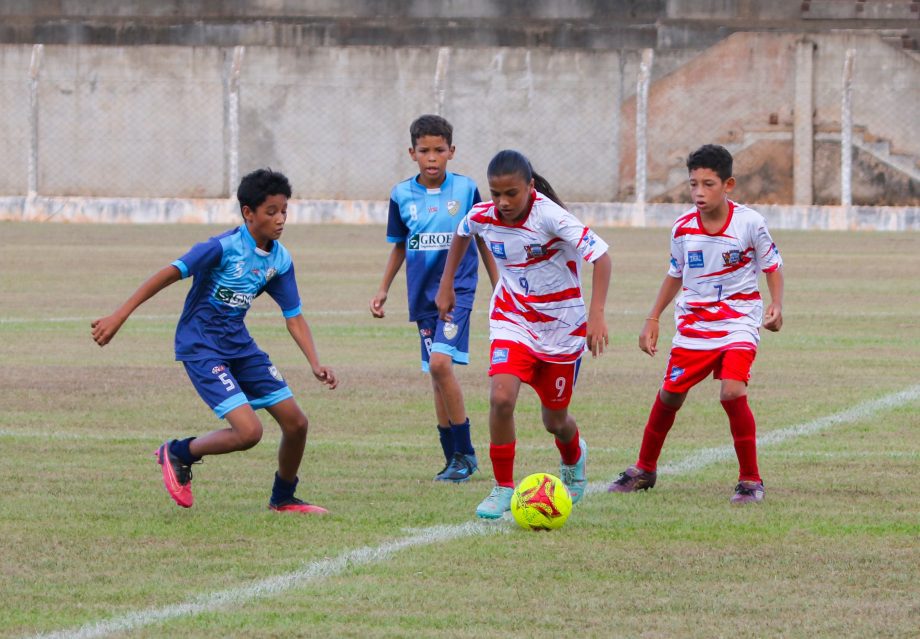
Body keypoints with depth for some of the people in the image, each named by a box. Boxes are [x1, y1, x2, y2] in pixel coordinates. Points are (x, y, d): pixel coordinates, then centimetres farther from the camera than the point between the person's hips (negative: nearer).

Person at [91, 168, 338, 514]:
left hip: (239, 345, 7)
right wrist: (119, 316, -27)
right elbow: (169, 274, -23)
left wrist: (316, 365, -8)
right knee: (249, 431, -20)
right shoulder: (223, 248, -21)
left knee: (296, 422, 4)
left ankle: (283, 498, 28)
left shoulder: (280, 260, 1)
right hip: (201, 348, -7)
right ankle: (178, 454, 6)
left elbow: (294, 316, 6)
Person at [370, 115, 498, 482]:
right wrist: (383, 290, 12)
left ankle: (464, 453, -11)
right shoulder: (402, 196, 5)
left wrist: (498, 287, 8)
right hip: (423, 294, 4)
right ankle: (453, 460, 15)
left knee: (440, 362, -20)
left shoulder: (466, 189, -2)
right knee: (437, 374, 6)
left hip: (458, 289, -4)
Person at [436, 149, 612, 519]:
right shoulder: (482, 216, -12)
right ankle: (503, 488, -6)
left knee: (555, 420, 12)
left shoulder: (549, 216, -27)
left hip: (561, 325, -2)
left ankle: (574, 460, 49)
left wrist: (597, 314, -39)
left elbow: (600, 256, -30)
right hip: (512, 320, 2)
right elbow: (461, 234, 14)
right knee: (501, 397, -22)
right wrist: (446, 287, 16)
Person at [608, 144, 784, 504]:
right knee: (670, 395, 7)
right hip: (693, 322, 4)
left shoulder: (749, 222, -13)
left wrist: (776, 305, -16)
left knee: (732, 392, -22)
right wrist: (652, 319, 11)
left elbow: (772, 267, 0)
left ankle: (750, 480, -8)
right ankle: (644, 470, 30)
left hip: (738, 322, -4)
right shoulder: (683, 227, -4)